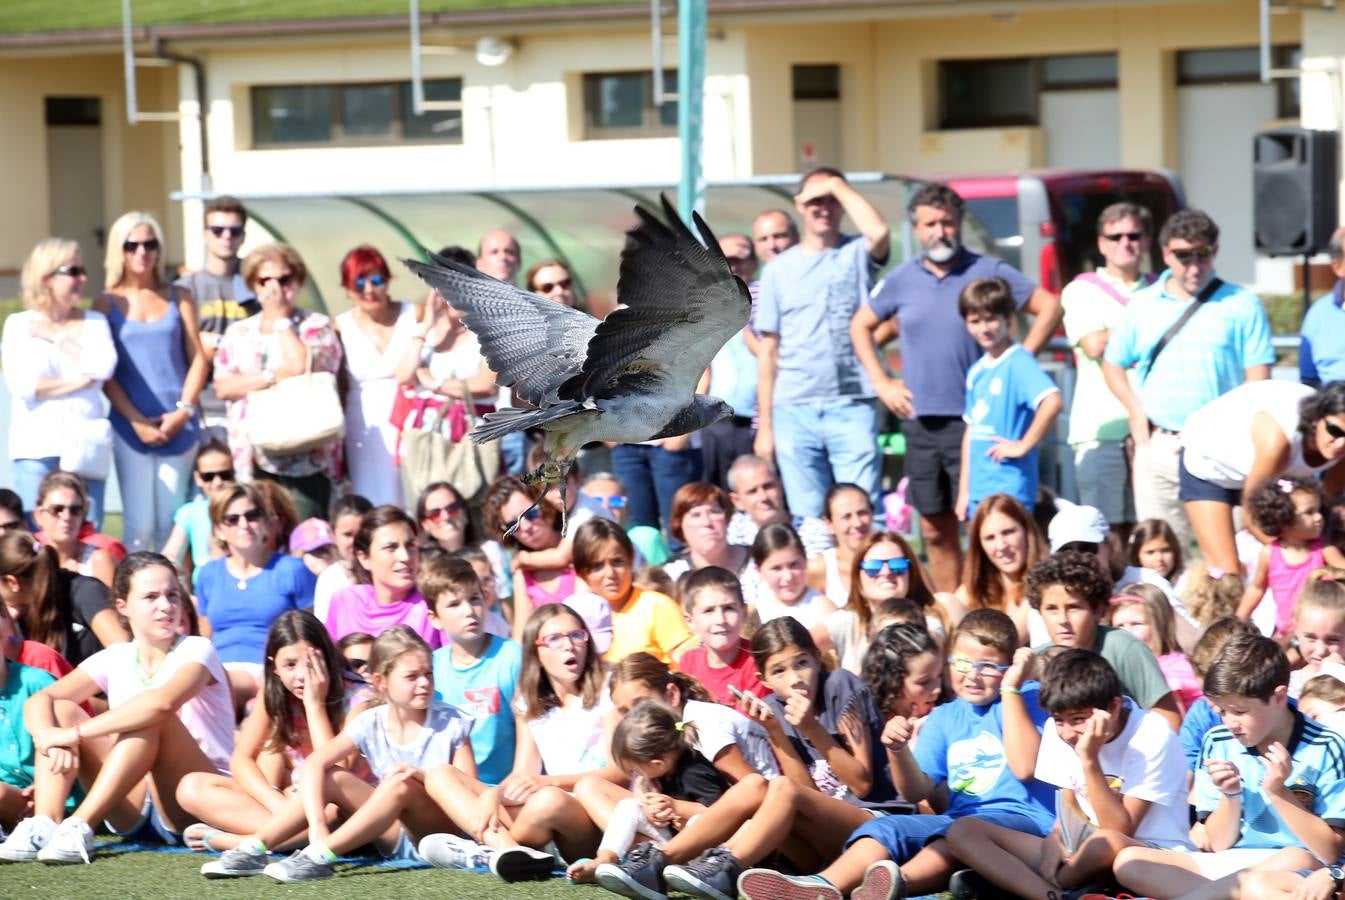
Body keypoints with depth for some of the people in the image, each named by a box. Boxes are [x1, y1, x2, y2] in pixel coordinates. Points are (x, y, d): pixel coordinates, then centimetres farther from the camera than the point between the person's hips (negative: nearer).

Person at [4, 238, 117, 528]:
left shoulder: (95, 322, 13)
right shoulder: (19, 325, 7)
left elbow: (103, 367, -6)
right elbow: (20, 384, -7)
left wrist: (56, 337, -1)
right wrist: (76, 383, -6)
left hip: (86, 447, 2)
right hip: (37, 448, -2)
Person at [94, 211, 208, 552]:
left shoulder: (178, 298, 11)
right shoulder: (107, 303, 6)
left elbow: (198, 359, 9)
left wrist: (183, 410, -5)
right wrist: (137, 421, -9)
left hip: (178, 425, 2)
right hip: (131, 426, -1)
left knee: (170, 524, 1)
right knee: (139, 526, -7)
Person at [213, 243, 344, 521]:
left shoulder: (317, 326, 6)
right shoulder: (238, 333, 17)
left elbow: (301, 368, -12)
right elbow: (223, 387, 4)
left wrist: (280, 318, -1)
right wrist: (273, 377, -8)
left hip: (304, 463, -3)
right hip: (250, 461, 3)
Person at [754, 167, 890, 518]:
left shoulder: (857, 254, 8)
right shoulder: (780, 268, 12)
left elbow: (879, 232, -18)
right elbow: (768, 351, 11)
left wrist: (838, 186, -6)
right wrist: (764, 425, 5)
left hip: (853, 406, -2)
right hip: (794, 409, 2)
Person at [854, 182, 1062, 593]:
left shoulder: (987, 272, 0)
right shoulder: (902, 280, 10)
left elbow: (1049, 307, 3)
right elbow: (861, 326, 22)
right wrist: (882, 383, 11)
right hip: (921, 421, 4)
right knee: (935, 531, 8)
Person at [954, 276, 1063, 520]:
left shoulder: (1018, 363, -12)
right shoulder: (976, 371, 13)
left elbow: (1053, 402, -28)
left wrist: (1023, 446, -20)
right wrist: (964, 491, 15)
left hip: (1010, 489, -8)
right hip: (978, 490, 8)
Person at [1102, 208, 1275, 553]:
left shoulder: (1241, 305, 2)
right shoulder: (1142, 305, 10)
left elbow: (1258, 378, -1)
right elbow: (1112, 364, 18)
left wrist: (1244, 438, -11)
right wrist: (1135, 409, 1)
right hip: (1158, 445, 3)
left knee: (1223, 550, -6)